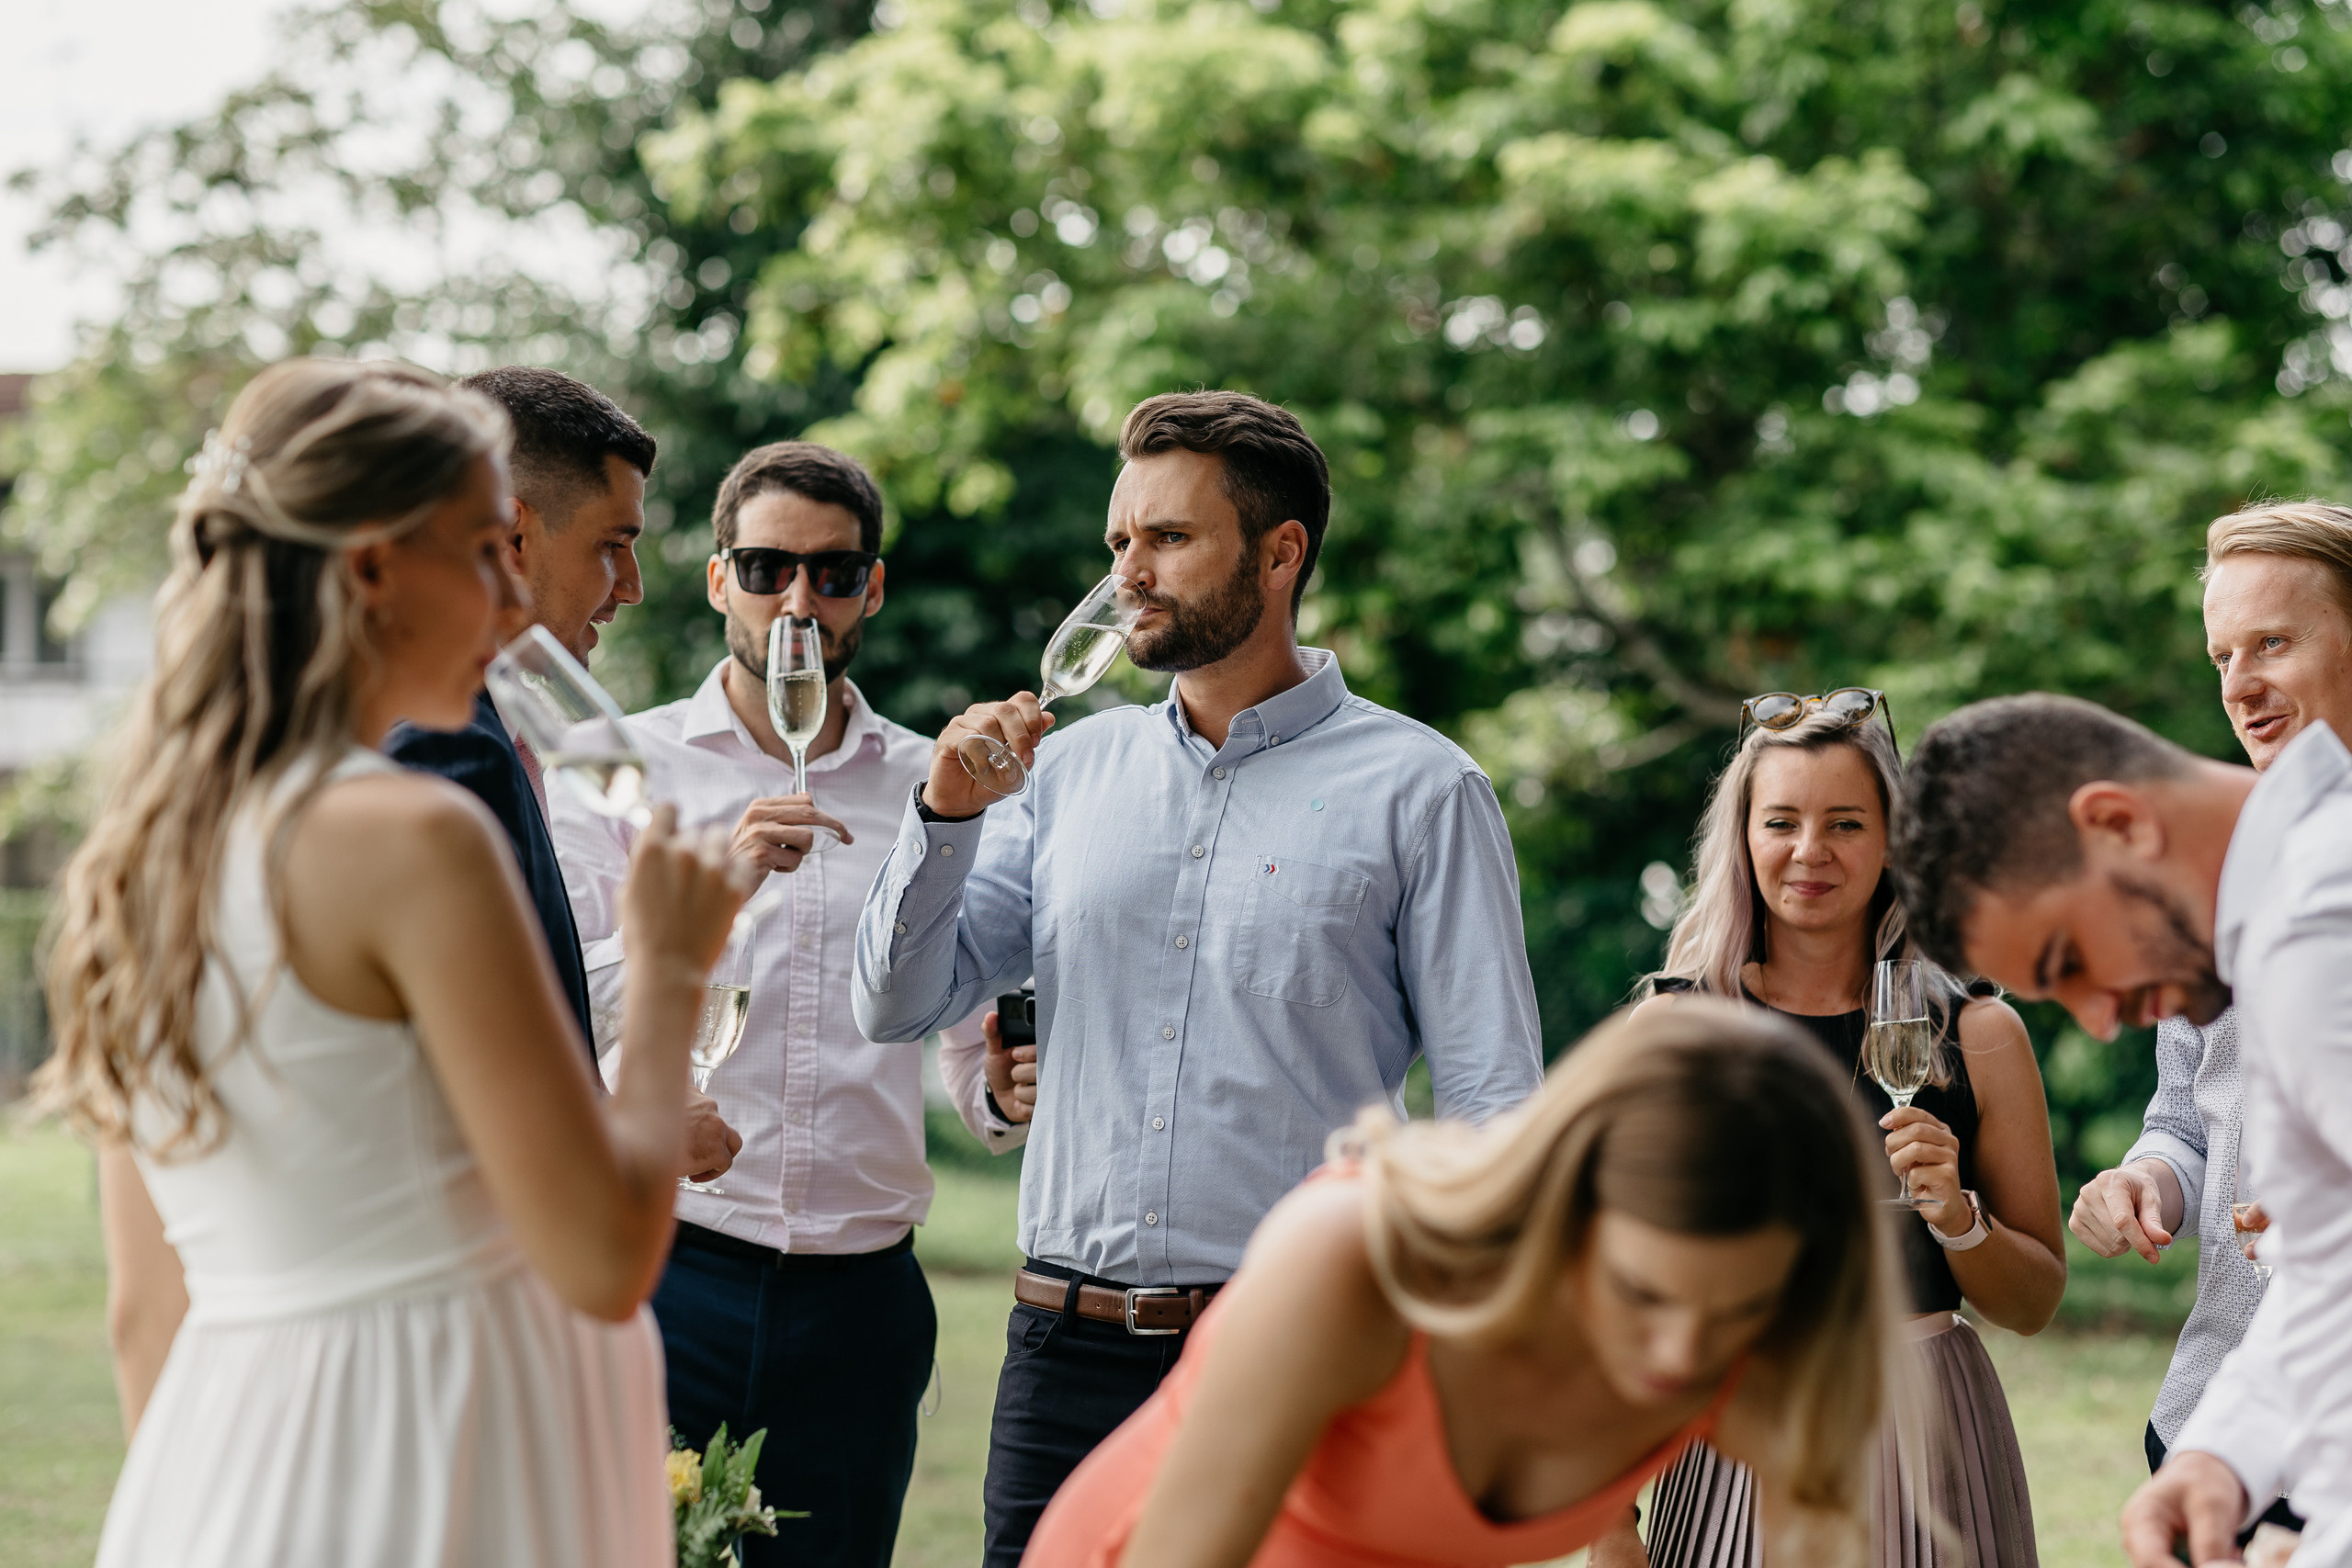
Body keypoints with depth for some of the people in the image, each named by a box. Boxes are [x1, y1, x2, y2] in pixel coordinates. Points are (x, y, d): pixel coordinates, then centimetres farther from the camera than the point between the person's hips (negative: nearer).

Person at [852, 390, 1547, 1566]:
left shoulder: (1420, 792, -1)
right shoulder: (1069, 768, 12)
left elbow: (1491, 1106, -3)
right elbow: (897, 1007, 10)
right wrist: (948, 813, -5)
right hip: (1066, 1350, 4)